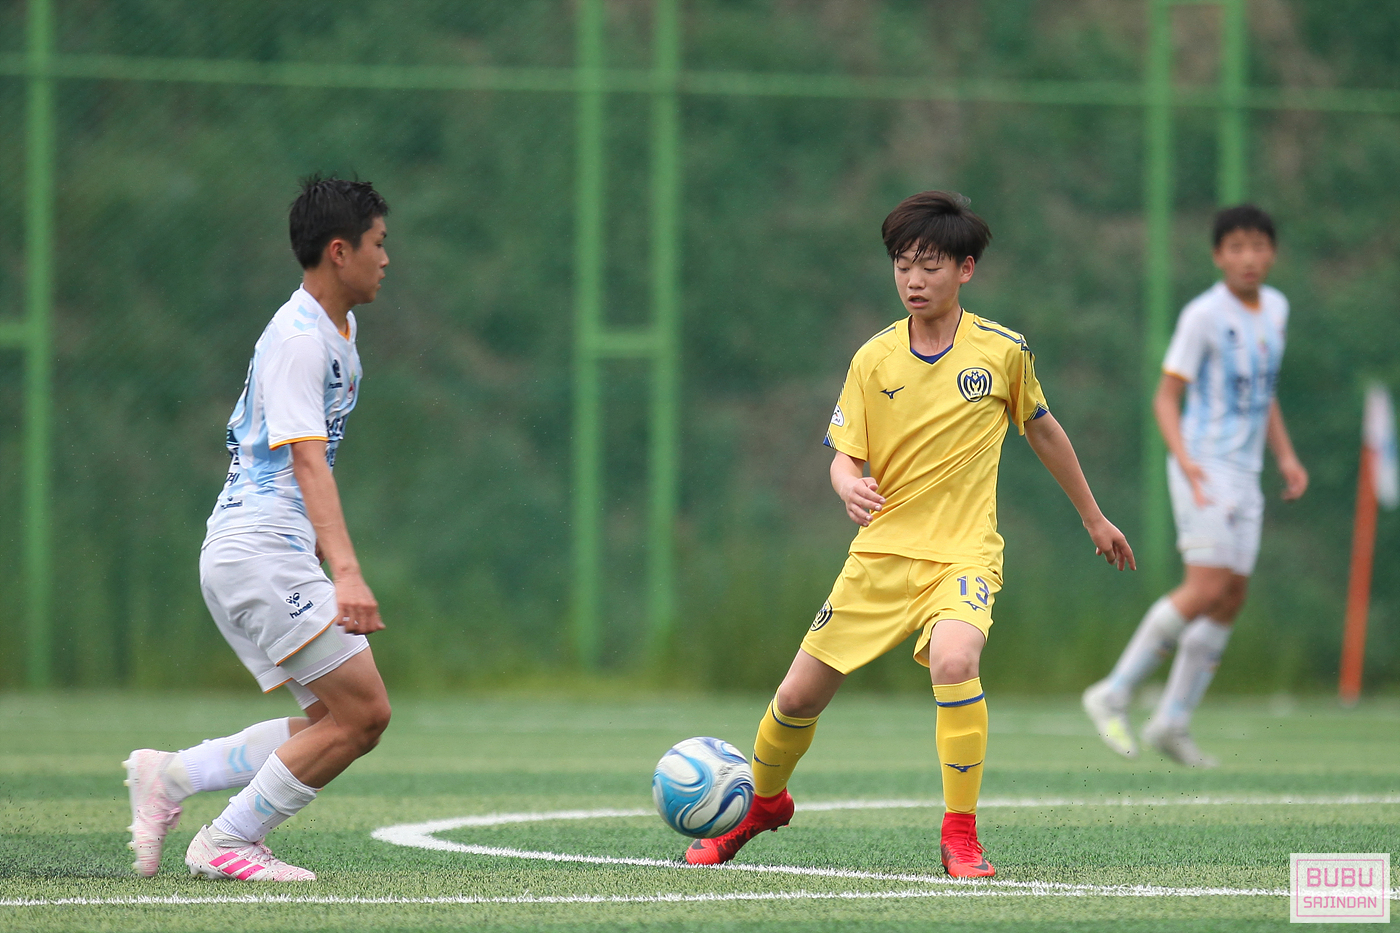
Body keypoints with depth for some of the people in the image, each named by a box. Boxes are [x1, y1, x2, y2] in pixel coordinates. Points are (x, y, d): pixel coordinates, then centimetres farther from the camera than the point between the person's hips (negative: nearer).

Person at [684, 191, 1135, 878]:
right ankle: (762, 803, 35)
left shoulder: (1003, 351, -2)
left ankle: (960, 839, -21)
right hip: (882, 550, 2)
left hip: (964, 550, -2)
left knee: (953, 660, -33)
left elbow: (1042, 430, 14)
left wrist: (1094, 518, 23)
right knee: (799, 695, 3)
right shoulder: (873, 359, 0)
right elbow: (844, 457, 0)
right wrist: (849, 486, -25)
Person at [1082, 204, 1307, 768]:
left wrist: (1286, 457, 14)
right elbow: (1166, 397, -11)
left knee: (1232, 597, 3)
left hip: (1246, 474, 7)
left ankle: (1172, 721, 10)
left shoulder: (1276, 309, 12)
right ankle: (1113, 695, -10)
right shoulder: (1204, 315, -10)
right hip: (1205, 464, -7)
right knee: (1207, 588, -18)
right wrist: (1185, 460, -26)